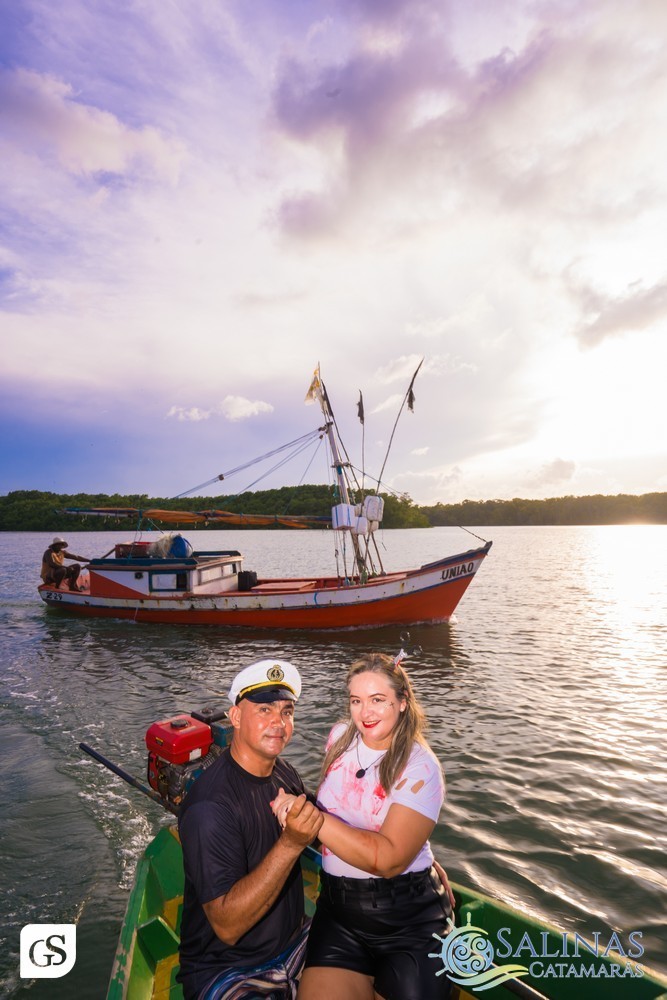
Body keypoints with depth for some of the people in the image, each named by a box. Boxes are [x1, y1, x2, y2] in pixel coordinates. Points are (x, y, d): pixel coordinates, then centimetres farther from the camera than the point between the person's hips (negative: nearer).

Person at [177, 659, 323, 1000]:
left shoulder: (284, 774, -1)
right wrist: (290, 844, -36)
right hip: (226, 971, -7)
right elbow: (226, 926, -25)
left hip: (292, 945, 7)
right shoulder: (210, 805, -25)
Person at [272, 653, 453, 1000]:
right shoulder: (339, 736, -2)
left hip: (409, 922, -3)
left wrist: (311, 816, -33)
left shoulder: (420, 768, -16)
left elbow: (388, 859, -27)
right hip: (338, 910, 3)